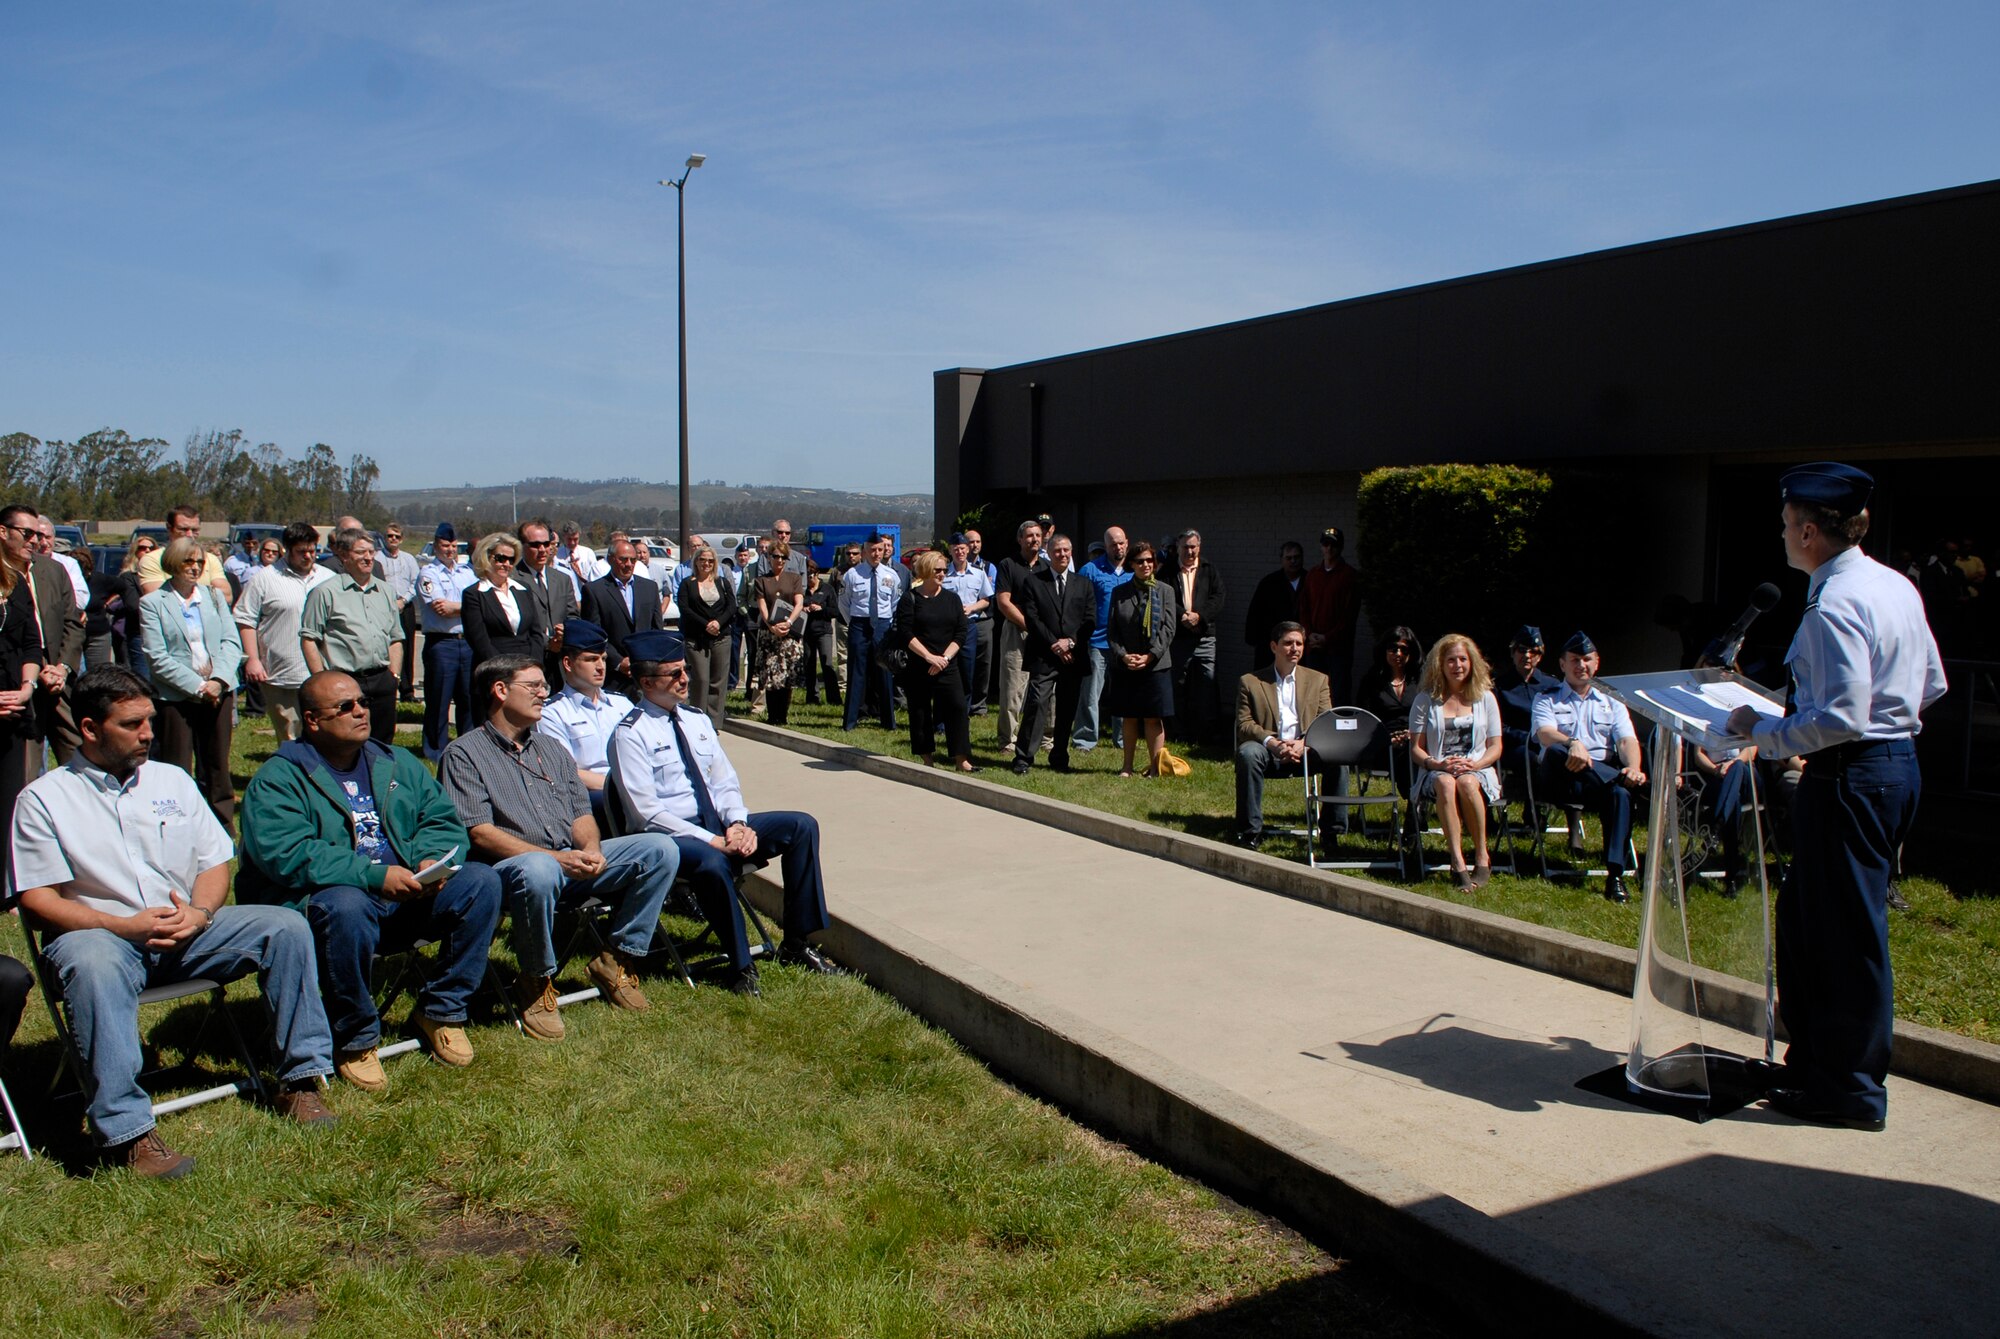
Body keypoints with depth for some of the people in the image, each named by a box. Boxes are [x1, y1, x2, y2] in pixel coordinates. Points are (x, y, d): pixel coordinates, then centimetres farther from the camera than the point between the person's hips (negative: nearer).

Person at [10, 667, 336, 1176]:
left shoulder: (172, 780, 15)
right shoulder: (43, 800, 2)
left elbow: (215, 862, 13)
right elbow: (37, 898, -6)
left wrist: (198, 913, -10)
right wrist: (126, 925, -19)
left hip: (186, 930, 4)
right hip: (101, 933, -4)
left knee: (286, 926, -17)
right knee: (94, 965, -40)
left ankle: (301, 1078, -12)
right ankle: (127, 1130, -39)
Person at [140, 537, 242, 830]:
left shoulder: (214, 596, 12)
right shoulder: (152, 603, 0)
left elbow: (232, 641, 4)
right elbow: (158, 657, -7)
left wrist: (219, 680, -12)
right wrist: (197, 686, -15)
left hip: (218, 693, 3)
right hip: (176, 696, -3)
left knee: (217, 768, 9)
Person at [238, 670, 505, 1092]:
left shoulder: (397, 764, 15)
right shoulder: (278, 779, -4)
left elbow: (441, 819, 10)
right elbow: (286, 854, -19)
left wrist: (432, 859, -14)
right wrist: (375, 876, -26)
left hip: (406, 900, 5)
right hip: (324, 898, -5)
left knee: (481, 883, -16)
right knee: (346, 907, -38)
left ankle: (442, 1009, -1)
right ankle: (355, 1039, -16)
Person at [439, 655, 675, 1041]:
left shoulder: (551, 749, 23)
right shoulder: (464, 754, 1)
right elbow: (479, 832, -11)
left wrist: (591, 849, -8)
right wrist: (553, 857, -21)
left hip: (572, 860, 6)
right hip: (511, 866, -6)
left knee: (659, 850, -12)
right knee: (538, 872, -42)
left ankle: (617, 959, 0)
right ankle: (537, 983, -16)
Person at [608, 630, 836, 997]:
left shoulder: (697, 720, 13)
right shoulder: (631, 734, -9)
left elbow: (725, 783, 14)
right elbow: (647, 812, -15)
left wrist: (737, 823, -9)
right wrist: (712, 840, -21)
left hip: (719, 826, 7)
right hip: (669, 835, -7)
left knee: (802, 826, -9)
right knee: (711, 862, -39)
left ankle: (796, 944, -4)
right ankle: (741, 965, -19)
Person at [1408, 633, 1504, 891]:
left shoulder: (1485, 697, 11)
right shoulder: (1425, 700, 8)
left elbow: (1496, 746, 8)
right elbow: (1416, 749, 5)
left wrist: (1474, 764, -13)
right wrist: (1439, 764, -16)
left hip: (1477, 771, 0)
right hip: (1437, 772, 0)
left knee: (1466, 782, -37)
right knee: (1445, 783, -38)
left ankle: (1482, 857, -23)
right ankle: (1458, 862, -41)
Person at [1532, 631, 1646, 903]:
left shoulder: (1612, 704, 25)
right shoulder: (1547, 700, 16)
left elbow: (1627, 741, 5)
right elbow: (1545, 734, -7)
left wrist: (1633, 768, -19)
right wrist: (1572, 743, -31)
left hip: (1602, 780, 2)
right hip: (1559, 782, -1)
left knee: (1621, 793, -35)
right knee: (1556, 752, -37)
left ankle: (1615, 874, -38)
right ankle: (1627, 780, -37)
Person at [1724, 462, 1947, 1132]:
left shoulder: (1834, 606, -20)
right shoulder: (1897, 586, 10)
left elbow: (1841, 718, -26)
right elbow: (1933, 685, 18)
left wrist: (1764, 733, -15)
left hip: (1850, 776, -10)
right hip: (1899, 762, 10)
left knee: (1847, 932, 0)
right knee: (1805, 918, 18)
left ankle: (1852, 1090, 12)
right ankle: (1814, 1057, 29)